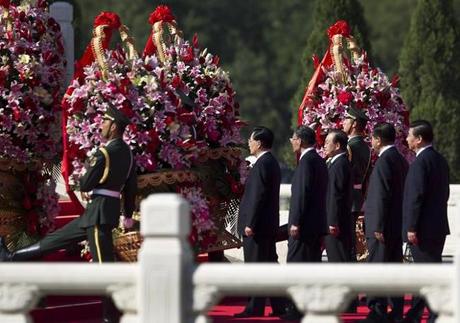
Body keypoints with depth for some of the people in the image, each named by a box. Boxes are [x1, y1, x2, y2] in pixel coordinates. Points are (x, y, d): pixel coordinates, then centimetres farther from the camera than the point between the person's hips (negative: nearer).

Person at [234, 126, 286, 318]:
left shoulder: (262, 164, -16)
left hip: (257, 224, -10)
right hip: (269, 224, 10)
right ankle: (278, 305, 15)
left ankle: (255, 308, -4)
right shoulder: (272, 162, 14)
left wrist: (250, 224, -20)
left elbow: (258, 196, -21)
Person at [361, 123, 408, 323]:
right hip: (398, 224, 9)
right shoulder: (401, 160, 13)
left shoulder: (384, 161, -15)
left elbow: (382, 196, -20)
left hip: (382, 226, -9)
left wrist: (377, 227, -19)